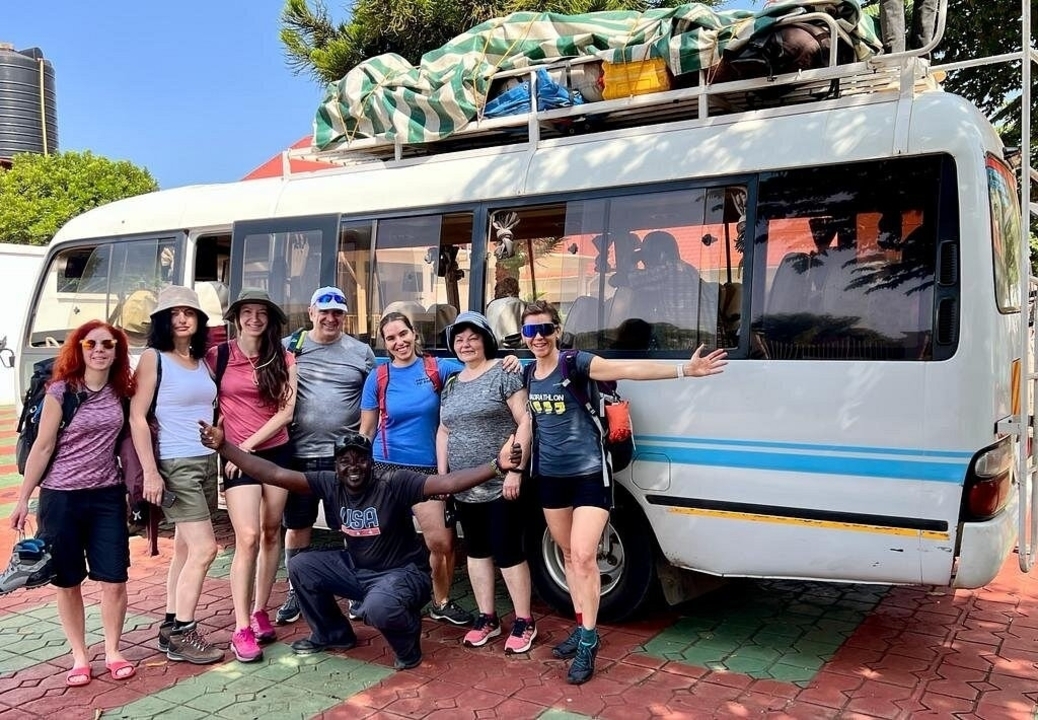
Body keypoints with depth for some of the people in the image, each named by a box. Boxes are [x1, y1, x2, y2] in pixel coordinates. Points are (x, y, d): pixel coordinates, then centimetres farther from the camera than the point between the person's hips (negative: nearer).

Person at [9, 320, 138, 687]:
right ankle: (79, 657, 21)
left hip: (107, 496, 3)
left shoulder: (120, 393, 2)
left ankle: (113, 652, 19)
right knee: (68, 582, 7)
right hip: (61, 497, -3)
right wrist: (23, 498, -5)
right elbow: (42, 447, -6)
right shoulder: (60, 391, -8)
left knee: (114, 579, 2)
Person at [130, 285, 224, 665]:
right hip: (175, 465, -7)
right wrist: (150, 472, -17)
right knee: (204, 548, -10)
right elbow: (137, 418, -12)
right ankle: (182, 634, 1)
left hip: (208, 462, 7)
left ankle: (171, 627, 20)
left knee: (185, 549, 11)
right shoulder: (153, 358, -7)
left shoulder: (203, 360, 11)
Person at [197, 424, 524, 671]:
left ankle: (408, 644, 0)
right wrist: (224, 447, -17)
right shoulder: (330, 484, -9)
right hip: (356, 568, 7)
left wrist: (497, 466, -49)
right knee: (301, 566, -2)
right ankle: (333, 634, 20)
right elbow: (275, 474, -11)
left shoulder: (395, 483, -24)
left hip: (403, 572, -6)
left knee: (378, 607, -36)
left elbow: (448, 482, -35)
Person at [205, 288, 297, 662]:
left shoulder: (283, 359, 2)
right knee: (248, 537, -12)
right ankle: (241, 629, -5)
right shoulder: (217, 356, -2)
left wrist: (248, 445, -10)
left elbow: (285, 411, -4)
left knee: (271, 534, 9)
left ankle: (260, 611, 24)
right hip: (237, 456, -3)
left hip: (276, 452, 3)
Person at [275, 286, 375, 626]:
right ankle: (296, 592, 26)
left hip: (345, 456, -1)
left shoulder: (361, 352, 4)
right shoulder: (289, 347, 4)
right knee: (296, 525, 12)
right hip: (298, 453, 1)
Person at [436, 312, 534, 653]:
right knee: (477, 550, 13)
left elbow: (525, 422, -13)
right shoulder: (451, 385, 14)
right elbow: (443, 432, 19)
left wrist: (515, 471, -18)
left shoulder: (503, 373, -7)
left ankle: (524, 622, 11)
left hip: (501, 484, -7)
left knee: (507, 551, -2)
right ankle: (487, 618, 25)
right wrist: (442, 475, 13)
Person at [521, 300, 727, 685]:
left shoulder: (576, 363, -14)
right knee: (569, 555, 14)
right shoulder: (528, 374, 6)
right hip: (550, 477, 6)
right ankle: (583, 627, 27)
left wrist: (684, 370, -38)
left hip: (588, 474, -6)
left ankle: (588, 640, 2)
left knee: (583, 556, -10)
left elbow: (629, 368, -26)